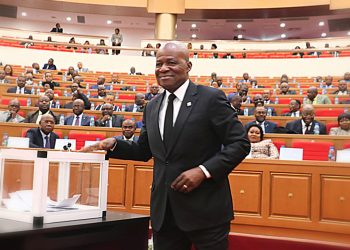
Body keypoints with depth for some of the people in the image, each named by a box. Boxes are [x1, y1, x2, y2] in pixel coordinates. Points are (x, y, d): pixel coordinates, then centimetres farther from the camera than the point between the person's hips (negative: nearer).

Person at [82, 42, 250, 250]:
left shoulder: (211, 98, -7)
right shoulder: (152, 107, 11)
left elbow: (240, 143, -8)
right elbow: (144, 151, 19)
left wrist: (204, 170, -19)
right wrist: (114, 145, 2)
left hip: (205, 208, -5)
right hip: (164, 211, 5)